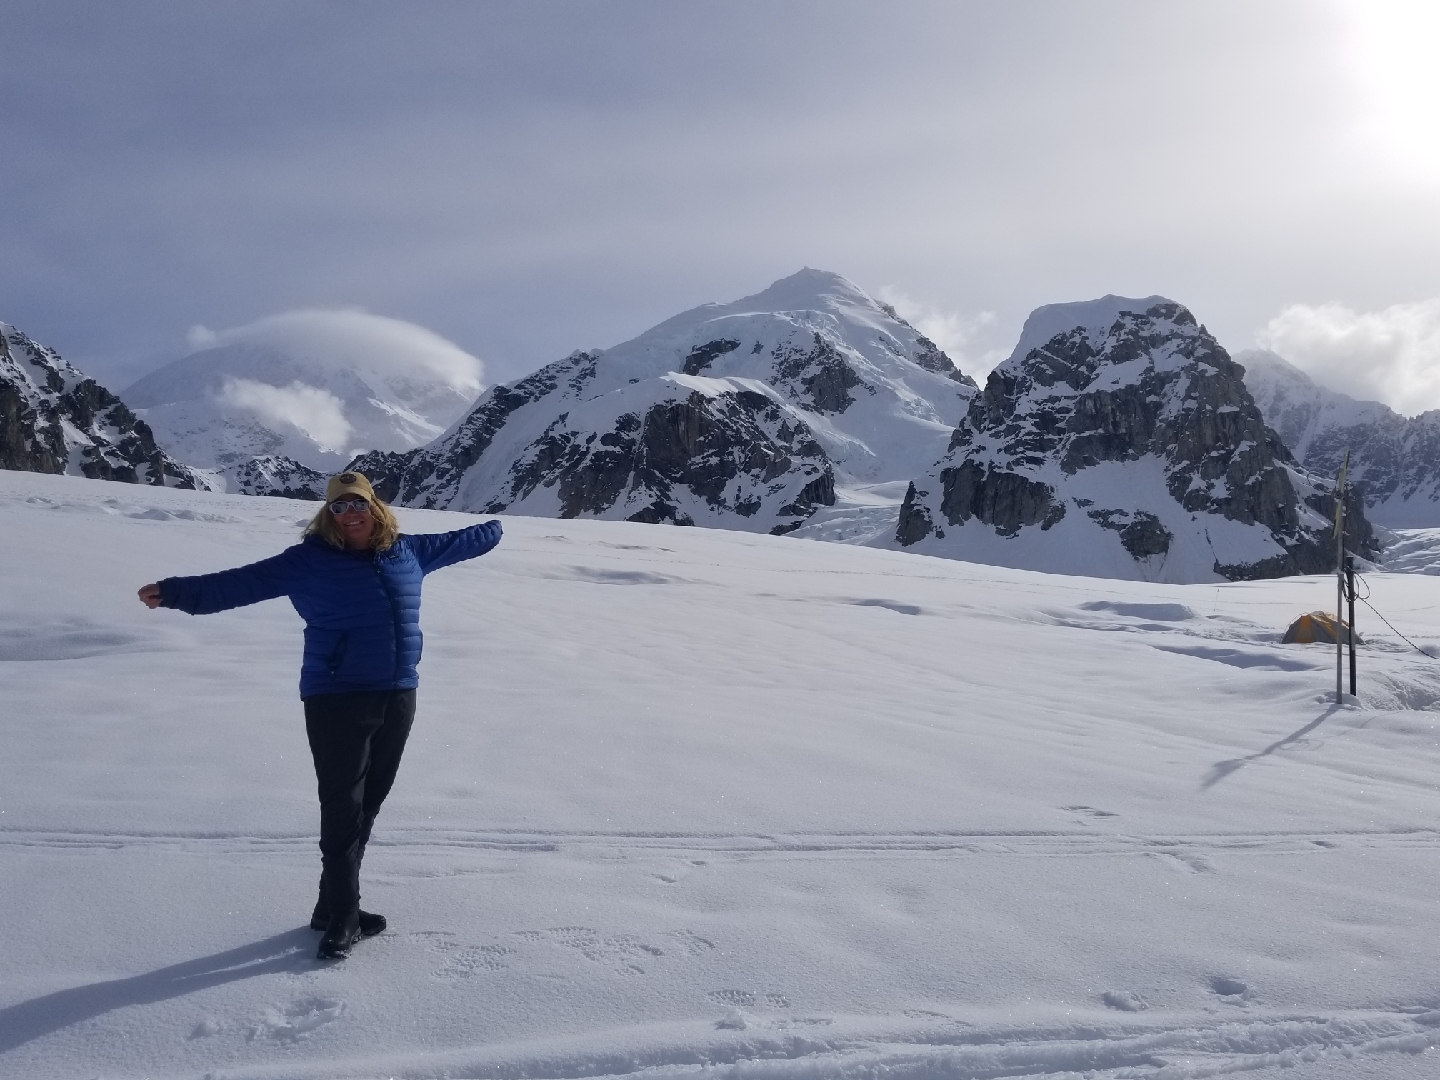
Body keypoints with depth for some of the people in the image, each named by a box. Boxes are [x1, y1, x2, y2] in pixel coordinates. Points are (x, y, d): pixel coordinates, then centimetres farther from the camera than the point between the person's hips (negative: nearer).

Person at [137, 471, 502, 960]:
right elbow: (244, 582, -12)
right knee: (343, 811, -5)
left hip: (397, 700, 5)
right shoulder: (310, 560, -5)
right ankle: (342, 919, 8)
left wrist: (494, 531, 41)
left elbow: (454, 541, 27)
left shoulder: (406, 551, 9)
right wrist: (179, 592, -23)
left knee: (366, 808, 12)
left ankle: (334, 907, 26)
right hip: (337, 702, -5)